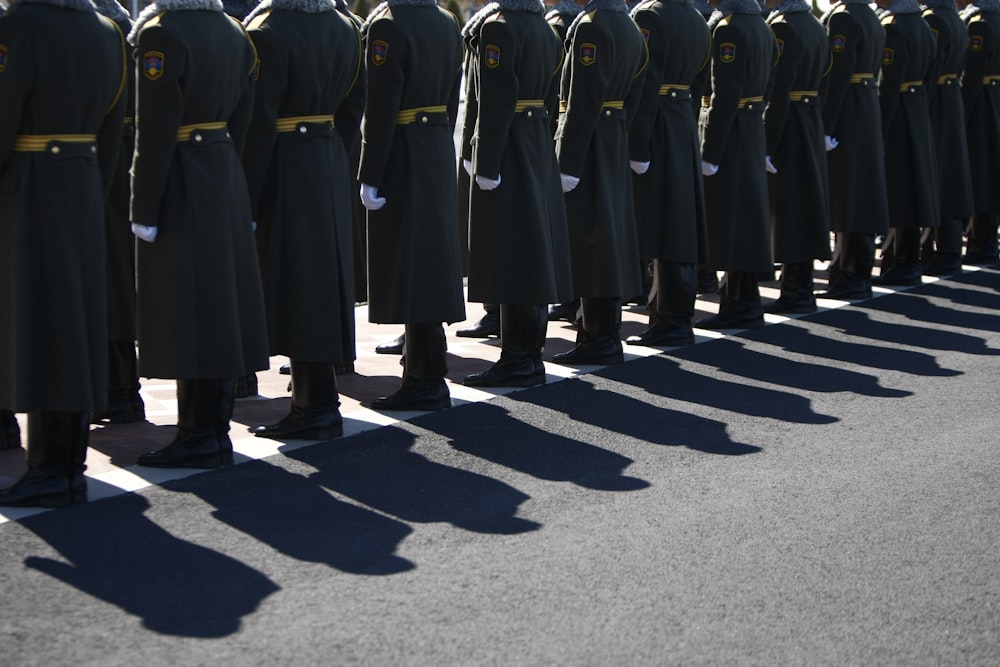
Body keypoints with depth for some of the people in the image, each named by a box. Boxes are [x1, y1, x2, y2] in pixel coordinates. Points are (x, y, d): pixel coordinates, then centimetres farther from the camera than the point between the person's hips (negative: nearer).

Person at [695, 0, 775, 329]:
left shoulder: (729, 28, -18)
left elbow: (724, 97, -21)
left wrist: (709, 154, -19)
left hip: (728, 134, -10)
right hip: (753, 129, 10)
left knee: (730, 218, -3)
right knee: (744, 215, 15)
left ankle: (742, 304, 2)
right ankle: (740, 297, 23)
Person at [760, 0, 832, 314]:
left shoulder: (781, 28, -16)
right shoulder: (815, 26, 12)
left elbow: (776, 94, -20)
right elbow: (821, 84, 14)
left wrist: (766, 146, -19)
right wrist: (816, 128, 17)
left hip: (785, 129, -9)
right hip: (811, 129, 9)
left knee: (786, 208, -4)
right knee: (805, 202, 13)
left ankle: (795, 292, 0)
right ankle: (802, 288, 19)